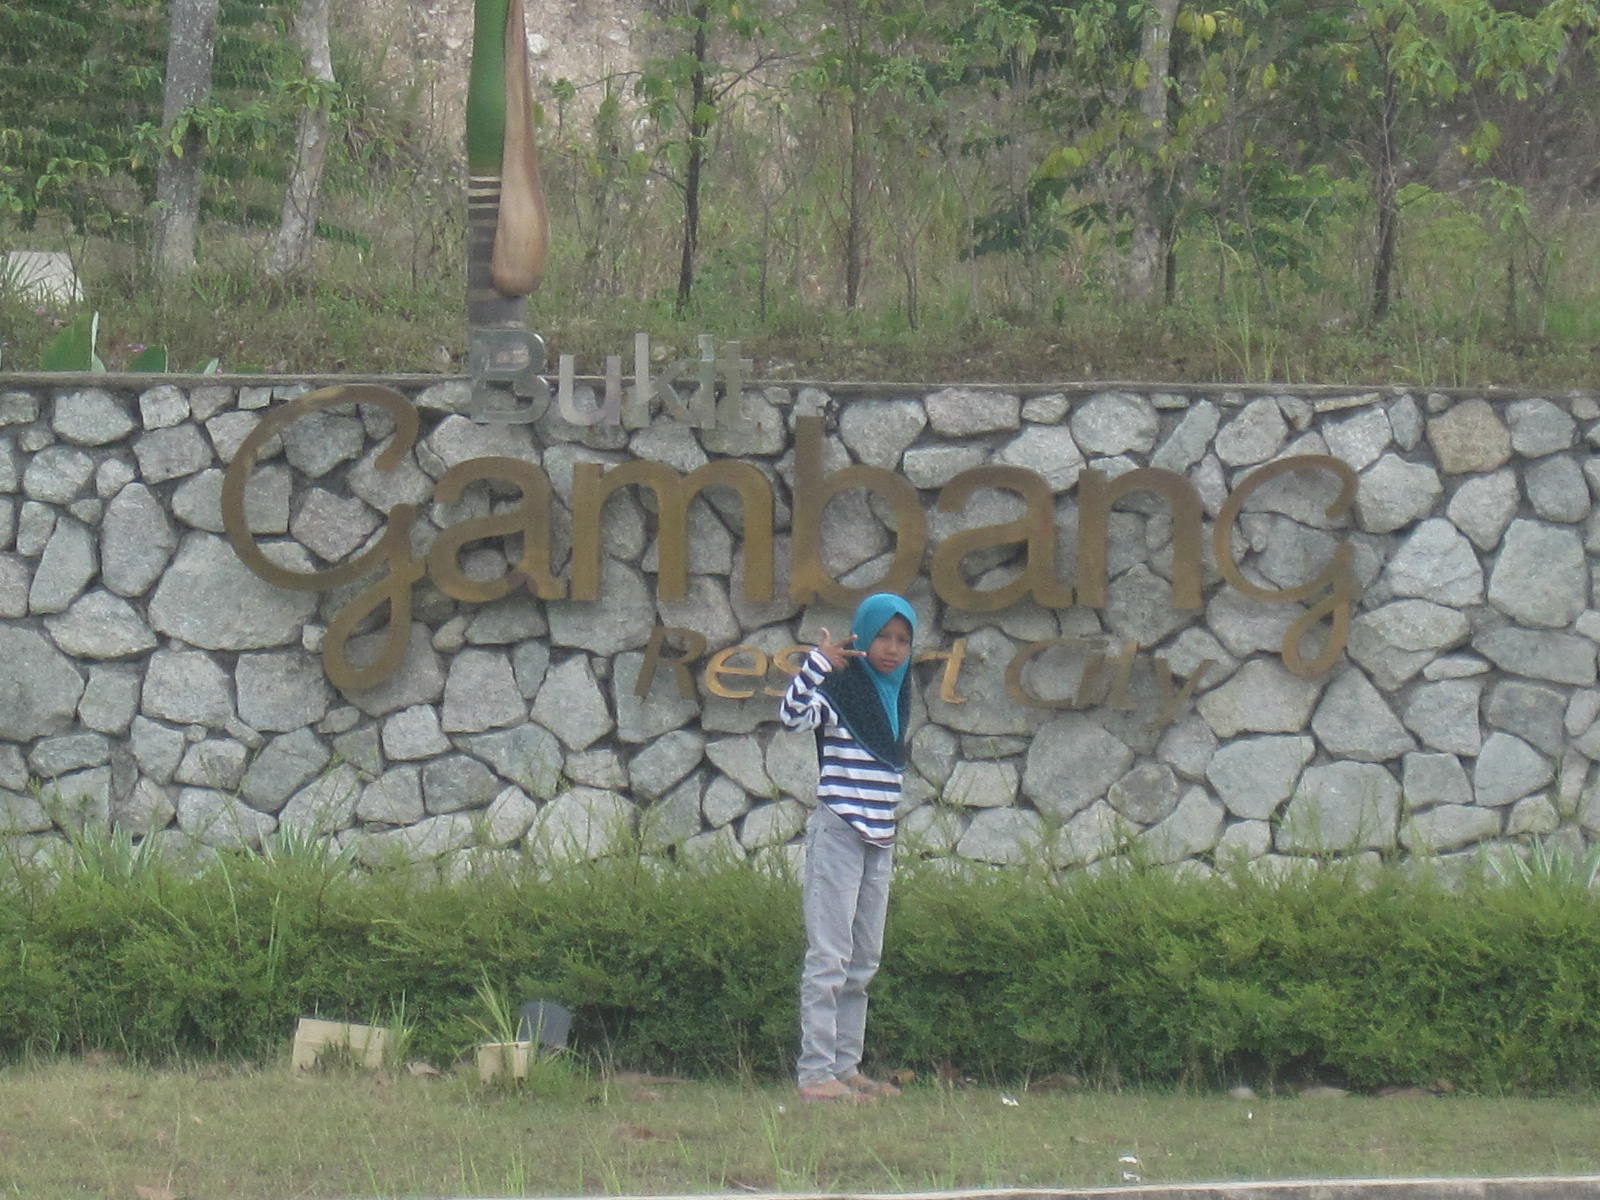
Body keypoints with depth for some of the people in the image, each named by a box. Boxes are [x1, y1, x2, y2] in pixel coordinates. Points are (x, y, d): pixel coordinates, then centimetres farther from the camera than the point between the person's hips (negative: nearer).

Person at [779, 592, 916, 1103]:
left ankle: (845, 1067, 16)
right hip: (838, 833, -8)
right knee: (829, 957, -11)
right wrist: (817, 664, -36)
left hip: (878, 840, 8)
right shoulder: (839, 693, -8)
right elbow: (792, 715, -28)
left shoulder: (895, 697, 15)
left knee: (864, 961, 11)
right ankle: (815, 1073, -12)